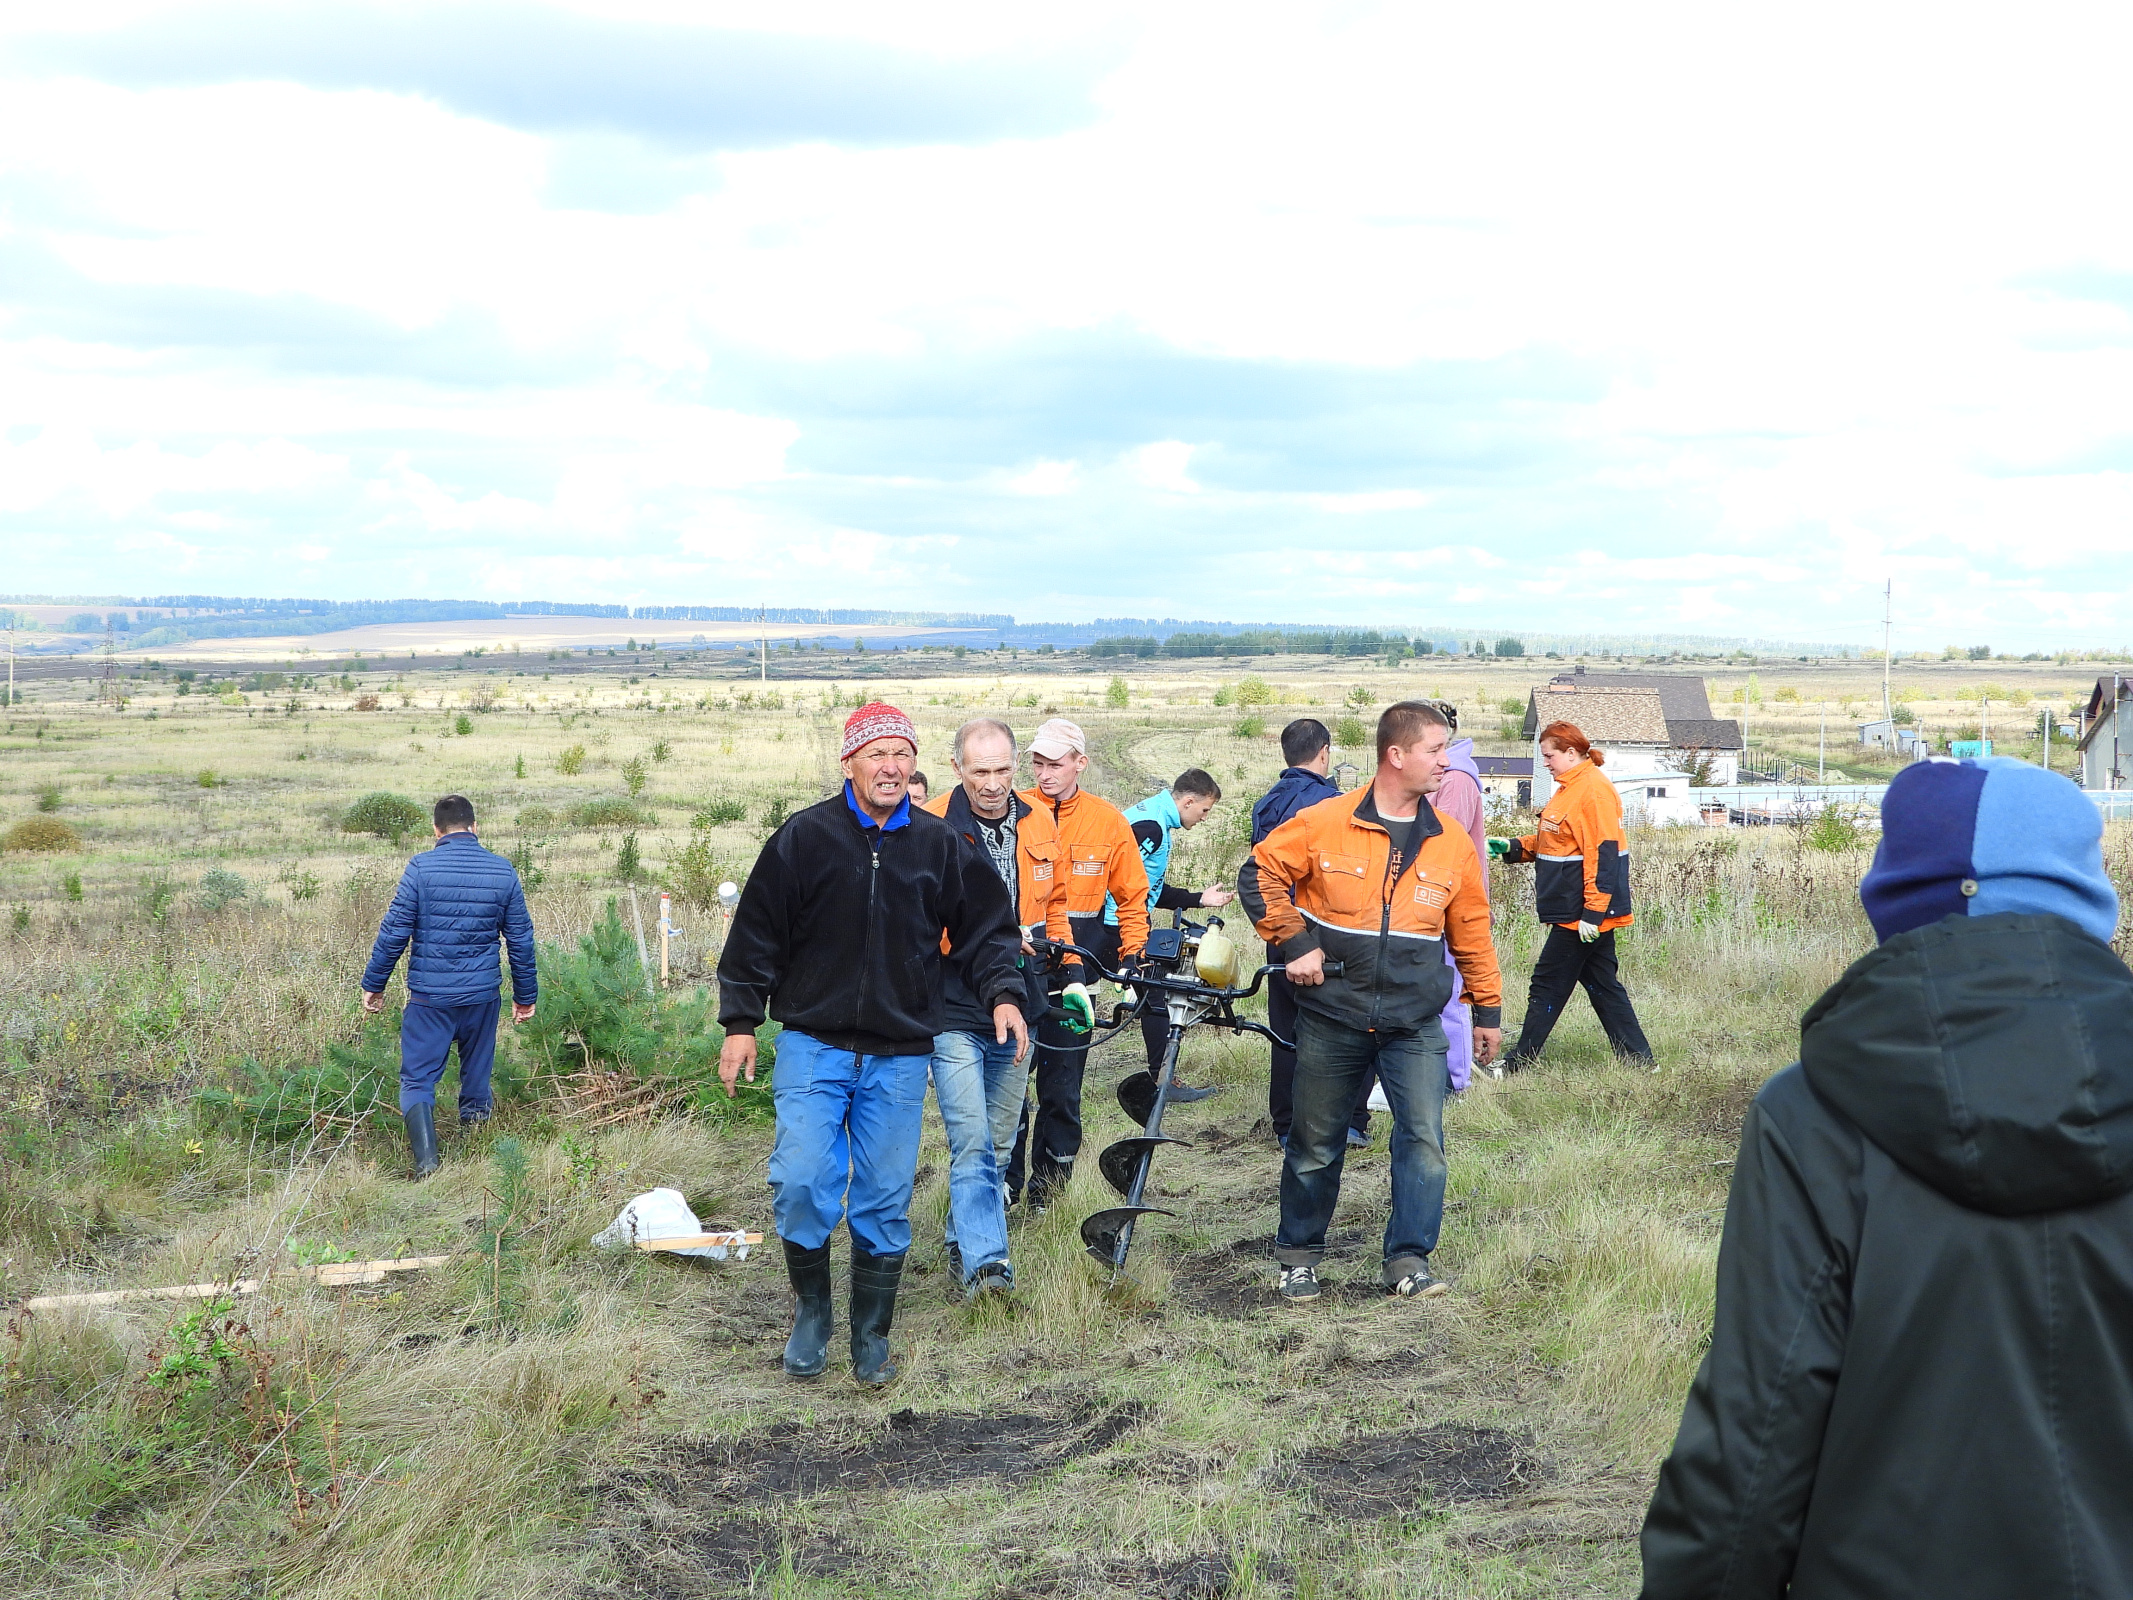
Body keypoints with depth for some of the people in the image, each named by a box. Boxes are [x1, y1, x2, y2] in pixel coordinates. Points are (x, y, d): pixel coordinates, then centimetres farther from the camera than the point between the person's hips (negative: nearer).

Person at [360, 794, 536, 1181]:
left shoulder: (421, 868, -8)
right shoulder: (504, 872, 2)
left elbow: (394, 931, -7)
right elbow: (521, 940, 7)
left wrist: (373, 984, 5)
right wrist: (526, 996, 17)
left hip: (429, 995, -3)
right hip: (483, 995, 3)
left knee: (418, 1078, 2)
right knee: (477, 1077, 18)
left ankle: (426, 1160, -15)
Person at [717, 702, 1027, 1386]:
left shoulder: (941, 847, 4)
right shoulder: (804, 838, -2)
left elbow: (987, 925, 14)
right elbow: (758, 934, 2)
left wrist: (1003, 992, -2)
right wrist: (740, 1021, 0)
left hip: (899, 1057, 2)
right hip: (813, 1044, -2)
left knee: (886, 1201, 6)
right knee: (802, 1183, -12)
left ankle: (871, 1336, 21)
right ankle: (811, 1311, 13)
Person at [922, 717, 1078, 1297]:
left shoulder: (1037, 824, 5)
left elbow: (1054, 904, 19)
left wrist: (1071, 976, 15)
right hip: (954, 1011, -6)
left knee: (999, 1144, 15)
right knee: (973, 1144, -13)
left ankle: (963, 1241, 31)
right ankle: (985, 1263, -12)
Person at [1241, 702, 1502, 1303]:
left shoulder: (1451, 843, 3)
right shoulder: (1323, 824, -7)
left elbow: (1471, 931, 12)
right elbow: (1258, 876, 0)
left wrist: (1488, 1009, 15)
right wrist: (1294, 943, -8)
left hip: (1415, 1026, 2)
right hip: (1330, 1020, -2)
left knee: (1423, 1139, -8)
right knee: (1315, 1146, 10)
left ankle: (1409, 1260, 3)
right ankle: (1298, 1257, 26)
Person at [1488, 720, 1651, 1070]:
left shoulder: (1594, 790, -18)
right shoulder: (1572, 787, 15)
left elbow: (1602, 854, -23)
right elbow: (1557, 843, 24)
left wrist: (1592, 912, -24)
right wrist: (1513, 847, 11)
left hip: (1581, 912, -10)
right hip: (1573, 910, 10)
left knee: (1548, 985, -3)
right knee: (1602, 984, 13)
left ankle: (1518, 1065, 4)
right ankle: (1637, 1058, 17)